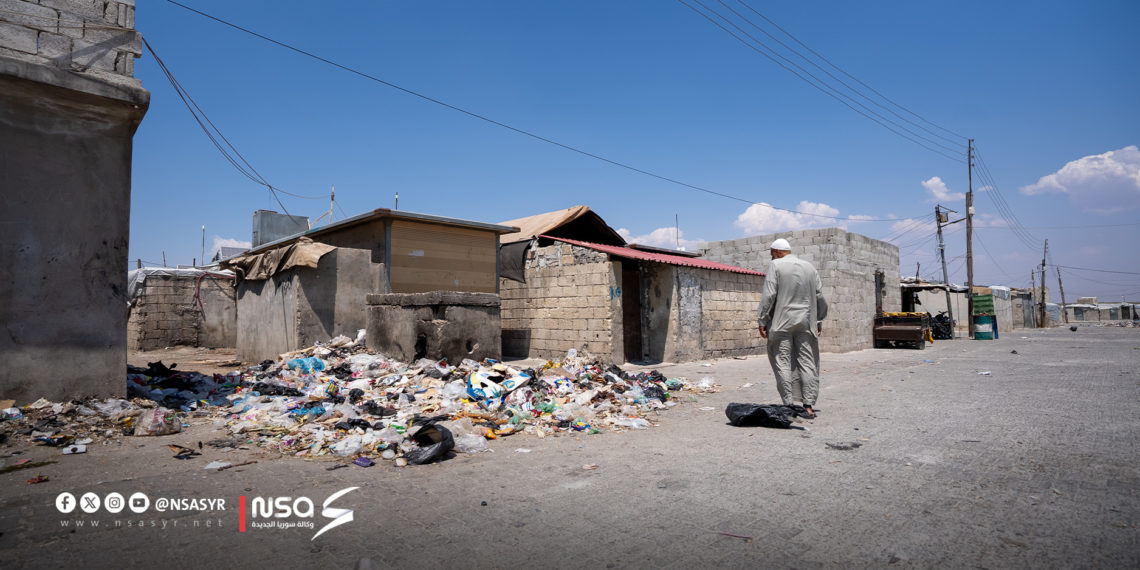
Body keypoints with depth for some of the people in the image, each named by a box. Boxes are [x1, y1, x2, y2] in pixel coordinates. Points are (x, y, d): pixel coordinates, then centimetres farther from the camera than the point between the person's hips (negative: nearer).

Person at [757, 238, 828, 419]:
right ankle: (808, 405, 5)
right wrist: (819, 321, 20)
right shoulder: (809, 267, 13)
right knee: (807, 362, 7)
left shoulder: (776, 265, -3)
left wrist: (763, 320, -6)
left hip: (782, 322, -4)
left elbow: (769, 295, -10)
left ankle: (788, 405, 1)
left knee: (783, 363, 0)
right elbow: (820, 296, 12)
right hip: (806, 322, 4)